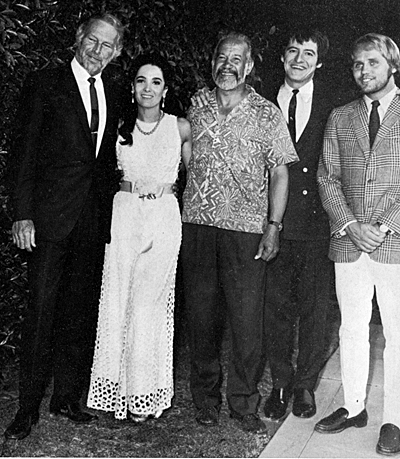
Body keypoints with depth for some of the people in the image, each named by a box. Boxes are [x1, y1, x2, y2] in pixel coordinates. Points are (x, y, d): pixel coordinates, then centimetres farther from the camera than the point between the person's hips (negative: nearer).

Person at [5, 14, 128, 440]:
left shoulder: (115, 90, 12)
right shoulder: (44, 84, 0)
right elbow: (23, 153, -4)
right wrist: (22, 213, -12)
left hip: (96, 219, 4)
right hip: (52, 217, -4)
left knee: (81, 310, 11)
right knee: (41, 310, -1)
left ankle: (67, 397, 25)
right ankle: (28, 406, 12)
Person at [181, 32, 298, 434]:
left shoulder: (267, 115, 3)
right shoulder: (196, 109, 11)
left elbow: (279, 172, 2)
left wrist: (273, 226, -7)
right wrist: (176, 216, 9)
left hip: (246, 228, -2)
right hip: (197, 223, 3)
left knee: (247, 319, -1)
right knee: (201, 314, 8)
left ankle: (243, 403, 14)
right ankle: (205, 397, 23)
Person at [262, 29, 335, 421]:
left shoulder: (332, 108, 1)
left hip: (317, 225, -1)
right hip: (274, 223, 1)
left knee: (314, 308, 9)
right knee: (276, 307, 8)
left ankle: (305, 385, 26)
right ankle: (281, 383, 25)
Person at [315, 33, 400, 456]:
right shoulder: (340, 119, 12)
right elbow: (327, 179, 7)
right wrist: (351, 226, -7)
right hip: (348, 245, 3)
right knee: (352, 329, 12)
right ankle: (353, 407, 27)